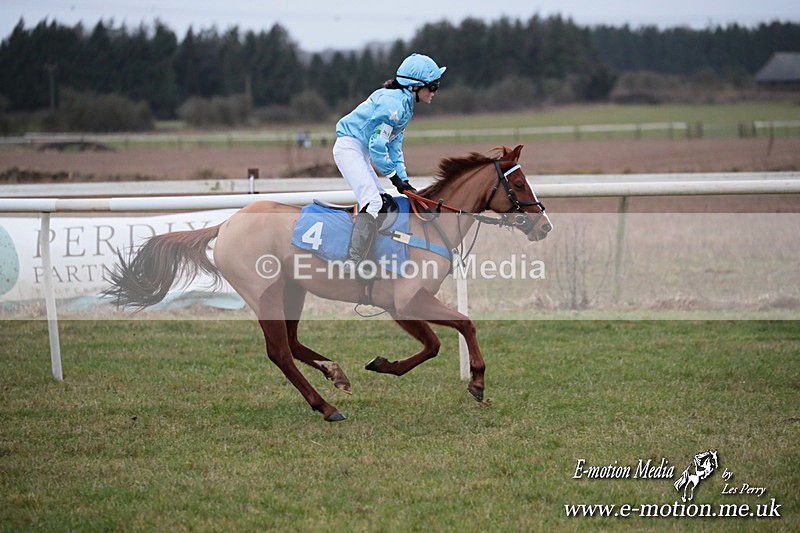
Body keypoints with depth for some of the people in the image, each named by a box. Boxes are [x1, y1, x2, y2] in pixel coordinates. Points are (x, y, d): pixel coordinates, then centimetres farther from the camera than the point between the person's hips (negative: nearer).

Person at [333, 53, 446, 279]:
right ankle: (352, 262, -35)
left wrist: (404, 179, 10)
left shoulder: (405, 104, 12)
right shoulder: (394, 103, -20)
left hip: (362, 153, 11)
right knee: (372, 201, -23)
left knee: (383, 200, 12)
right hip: (349, 148, -11)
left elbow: (394, 145, 17)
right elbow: (377, 145, -21)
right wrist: (395, 177, -13)